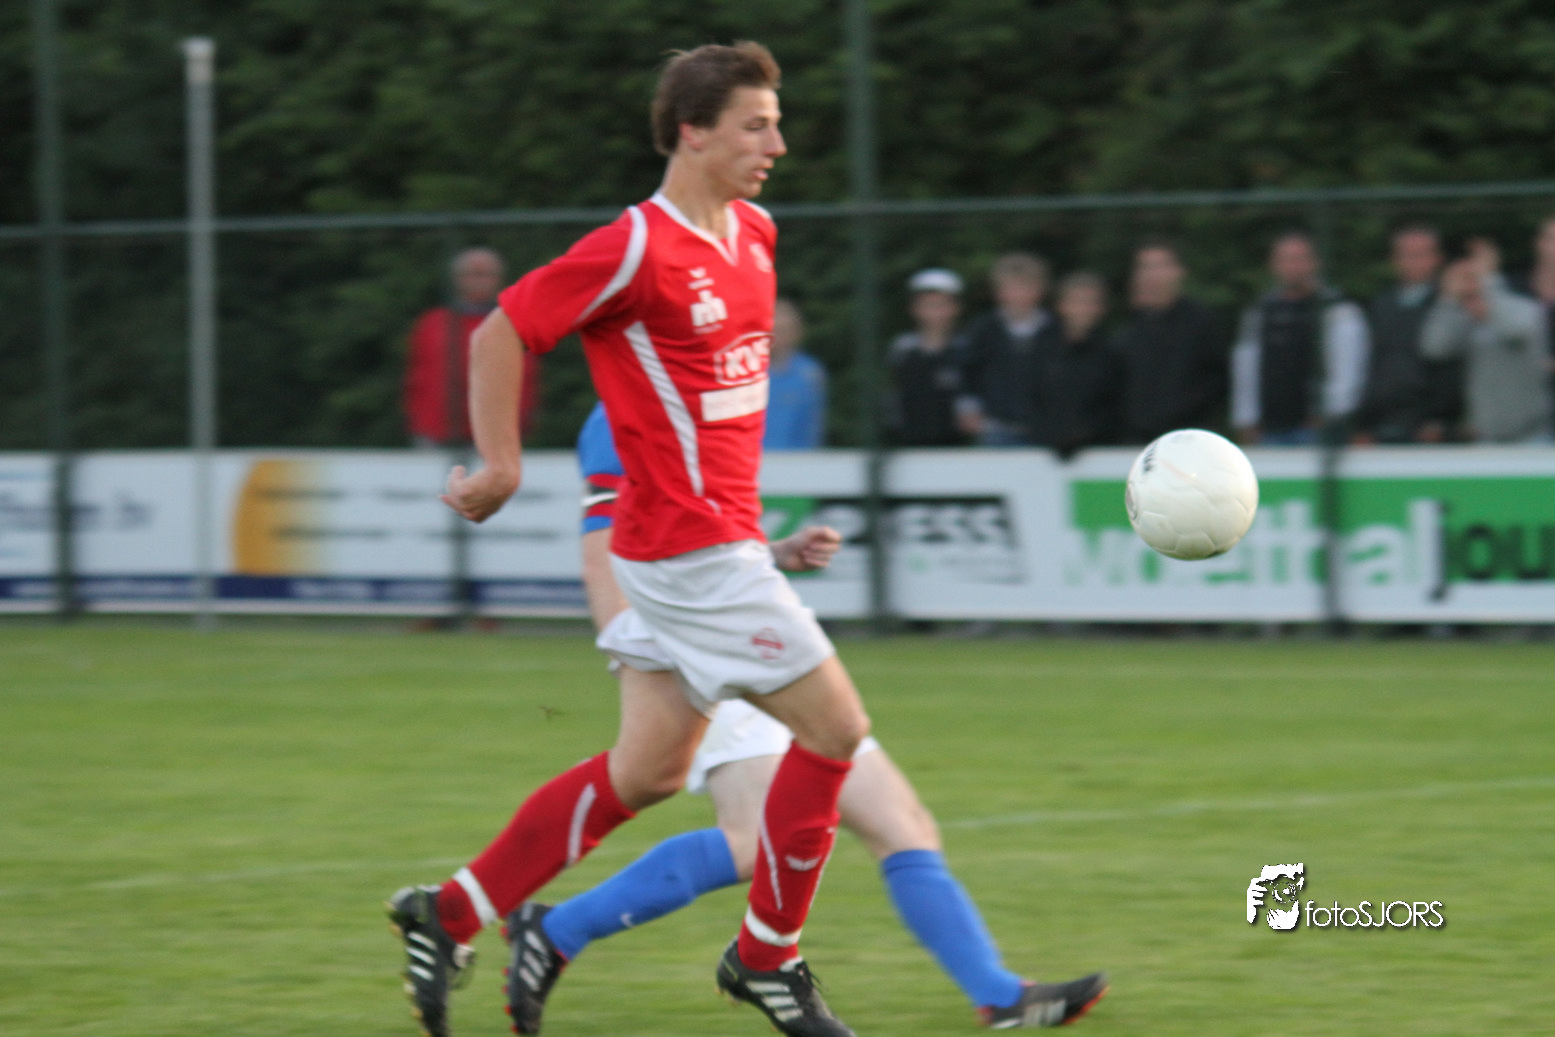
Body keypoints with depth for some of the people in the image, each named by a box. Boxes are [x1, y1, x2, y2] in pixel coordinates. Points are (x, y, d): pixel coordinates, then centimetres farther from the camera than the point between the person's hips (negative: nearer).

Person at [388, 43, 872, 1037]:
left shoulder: (753, 235, 10)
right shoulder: (636, 249, -17)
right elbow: (502, 335, -11)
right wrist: (502, 467, -7)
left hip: (721, 539, 9)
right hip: (693, 552, -9)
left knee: (647, 773, 11)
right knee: (834, 727, -6)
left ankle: (452, 914, 18)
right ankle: (766, 955, 6)